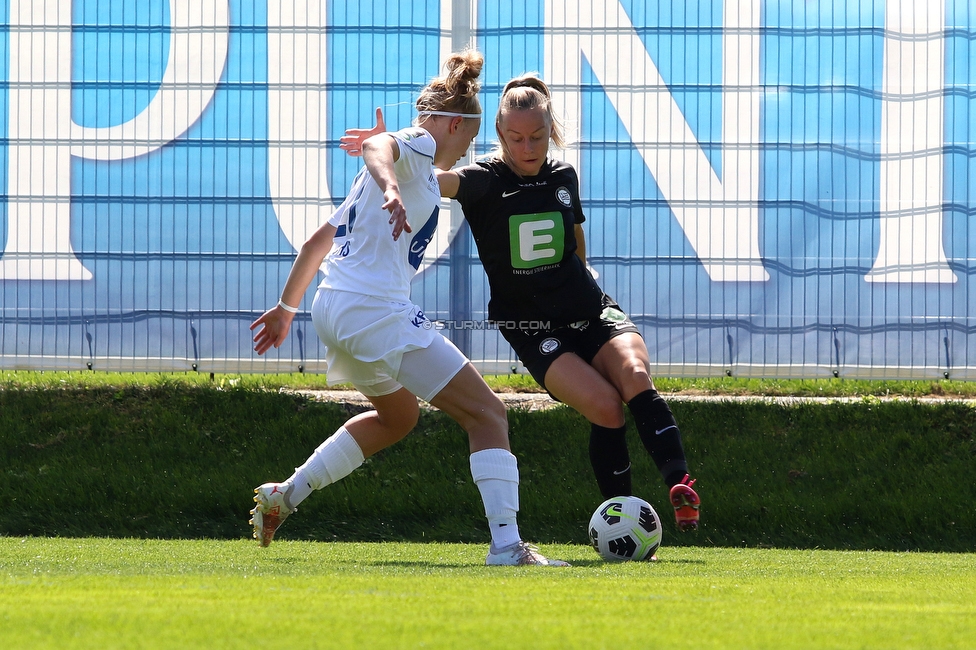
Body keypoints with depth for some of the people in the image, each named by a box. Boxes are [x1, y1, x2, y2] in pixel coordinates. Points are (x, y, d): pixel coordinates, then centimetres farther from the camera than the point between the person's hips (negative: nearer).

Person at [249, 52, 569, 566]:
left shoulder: (407, 165, 24)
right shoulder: (418, 146, -2)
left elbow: (320, 240, 29)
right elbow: (375, 146, -28)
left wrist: (286, 308, 36)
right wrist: (391, 187, -49)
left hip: (333, 310, 10)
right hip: (375, 310, -10)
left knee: (398, 415, 32)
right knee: (487, 413, -10)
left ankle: (284, 495, 28)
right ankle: (506, 545, -23)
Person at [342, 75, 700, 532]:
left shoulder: (563, 177, 5)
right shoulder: (486, 181, -10)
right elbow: (437, 179, -32)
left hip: (591, 313, 3)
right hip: (533, 332, -3)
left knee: (635, 376, -26)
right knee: (605, 406, -24)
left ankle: (679, 484, -34)